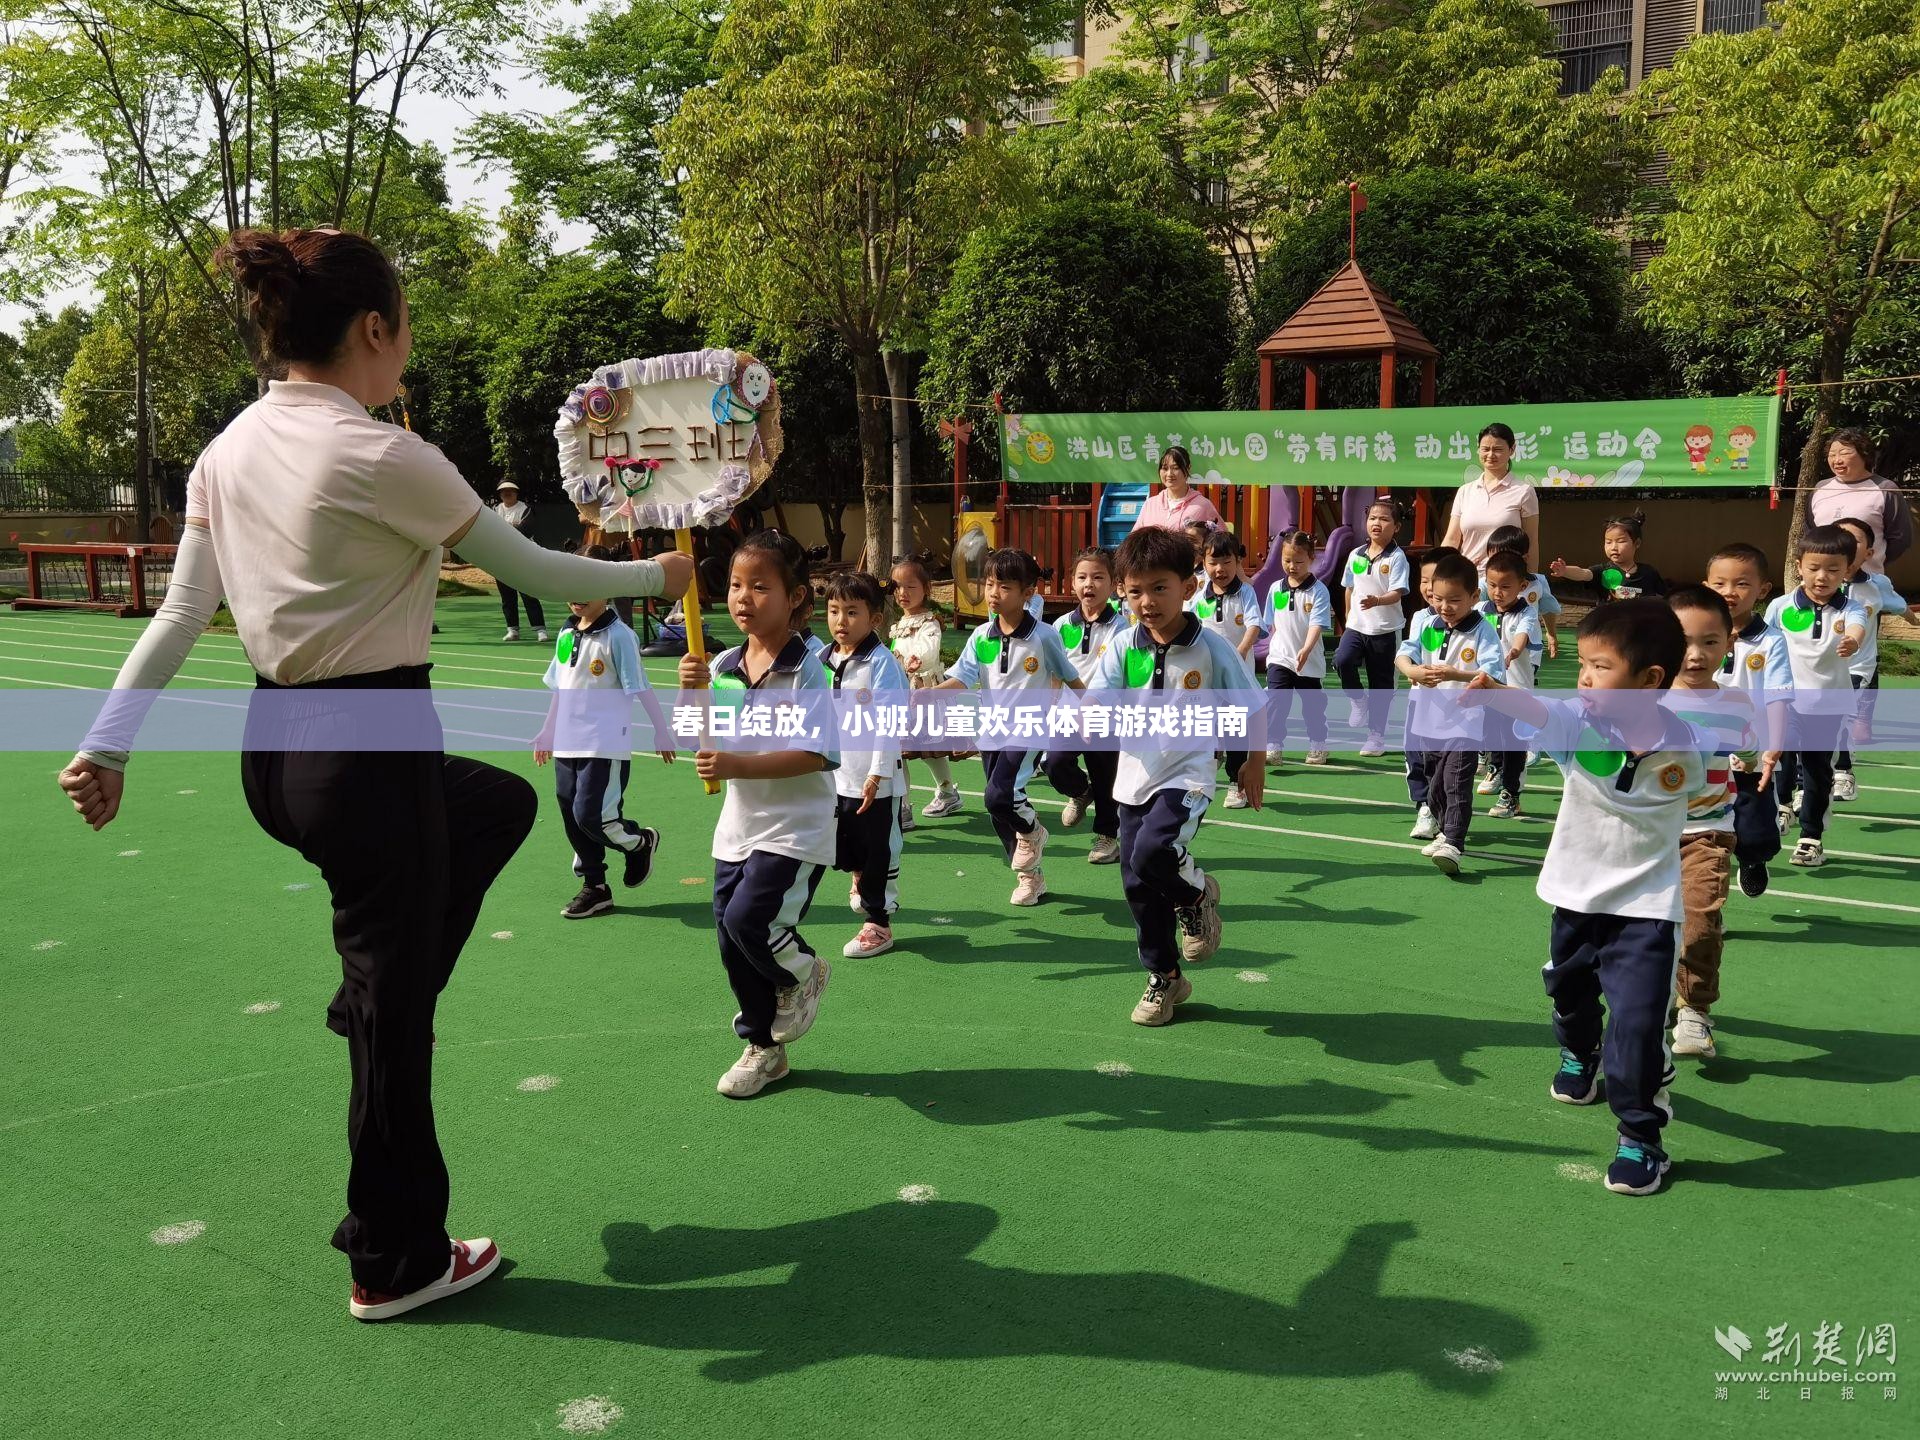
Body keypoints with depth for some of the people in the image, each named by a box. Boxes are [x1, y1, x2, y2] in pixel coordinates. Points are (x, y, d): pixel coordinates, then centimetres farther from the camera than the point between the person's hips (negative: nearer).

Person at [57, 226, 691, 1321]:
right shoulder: (379, 455, -18)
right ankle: (396, 1264, 24)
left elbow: (181, 614, 7)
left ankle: (374, 993, 32)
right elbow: (532, 570, -10)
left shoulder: (231, 449, 6)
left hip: (275, 746, 9)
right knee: (396, 1018, 6)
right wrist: (656, 575, 5)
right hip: (369, 750, -9)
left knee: (503, 803, 31)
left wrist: (110, 741, 13)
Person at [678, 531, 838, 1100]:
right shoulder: (723, 665, 2)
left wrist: (739, 765, -28)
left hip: (794, 829, -7)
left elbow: (820, 753, -22)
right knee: (731, 941, 11)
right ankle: (764, 1048, 31)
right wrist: (693, 693, -13)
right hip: (737, 825, 7)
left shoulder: (805, 671, -16)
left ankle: (804, 974, 16)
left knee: (749, 918, -19)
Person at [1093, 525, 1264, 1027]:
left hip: (1188, 776, -4)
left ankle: (1196, 893, 7)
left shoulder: (1212, 648, -11)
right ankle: (1164, 978, 28)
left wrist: (1254, 764, 9)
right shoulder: (1123, 650, -4)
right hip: (1135, 778, 4)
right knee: (1138, 884, 8)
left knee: (1152, 853, -28)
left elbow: (1252, 707, 1)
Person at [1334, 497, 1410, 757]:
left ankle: (1377, 735, 16)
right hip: (1356, 626, 3)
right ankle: (1356, 701, 3)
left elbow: (1397, 593, -18)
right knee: (1342, 660, -24)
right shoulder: (1356, 555, 5)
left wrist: (1377, 601, -37)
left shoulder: (1397, 557, -9)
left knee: (1381, 684, 6)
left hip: (1385, 630, -3)